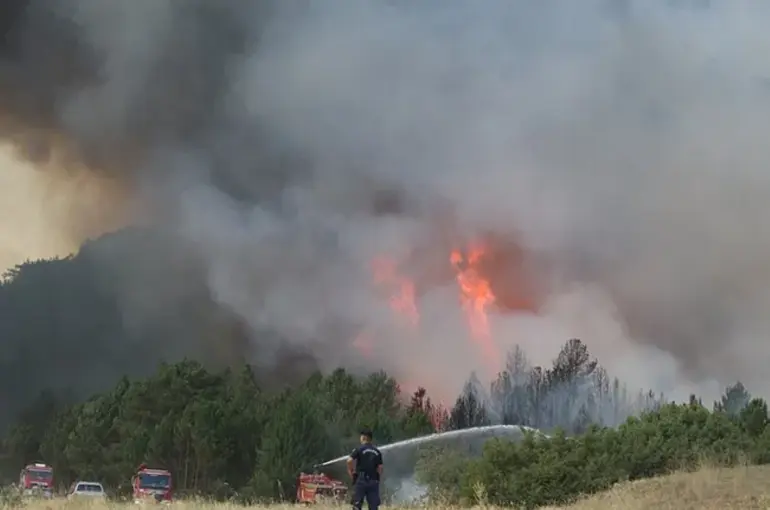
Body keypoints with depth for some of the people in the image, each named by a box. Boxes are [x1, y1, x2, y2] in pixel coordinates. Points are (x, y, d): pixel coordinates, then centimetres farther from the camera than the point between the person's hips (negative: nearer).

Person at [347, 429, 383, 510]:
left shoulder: (359, 449, -3)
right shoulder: (377, 452, 10)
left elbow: (350, 460, -15)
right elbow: (380, 467, 4)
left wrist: (350, 470, 1)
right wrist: (377, 479, 14)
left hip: (361, 480, -4)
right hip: (373, 481, 4)